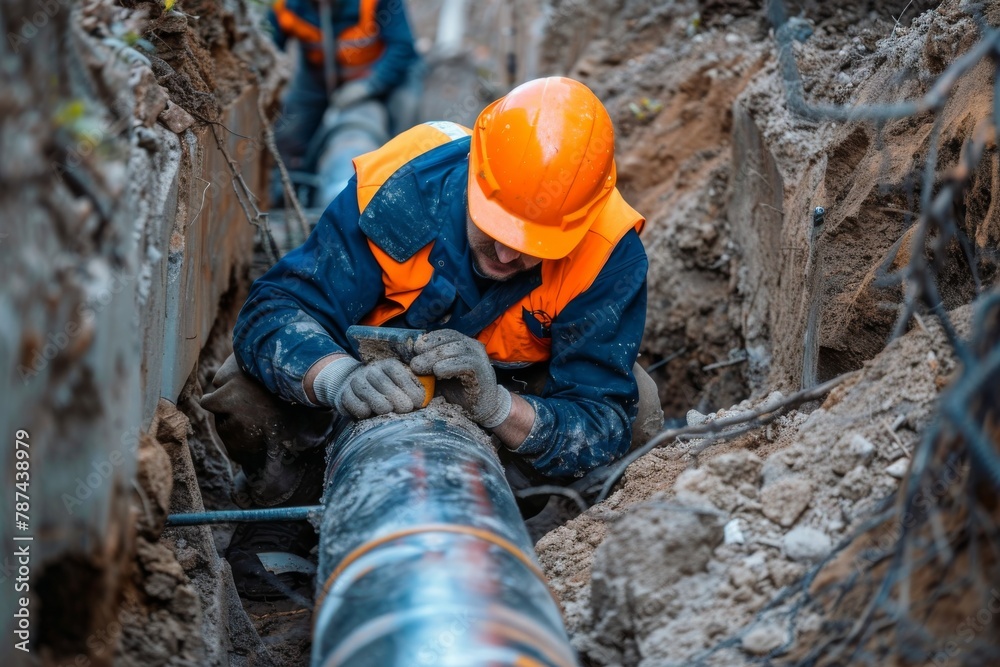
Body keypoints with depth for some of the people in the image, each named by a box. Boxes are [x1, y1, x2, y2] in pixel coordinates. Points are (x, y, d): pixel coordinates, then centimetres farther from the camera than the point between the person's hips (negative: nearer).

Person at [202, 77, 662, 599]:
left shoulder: (609, 254, -31)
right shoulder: (398, 189, -32)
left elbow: (603, 425, -30)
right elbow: (272, 311, -31)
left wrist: (495, 405, -51)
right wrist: (339, 376, -54)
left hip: (516, 394, 1)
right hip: (374, 358, -1)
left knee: (637, 412, -27)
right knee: (242, 399, -26)